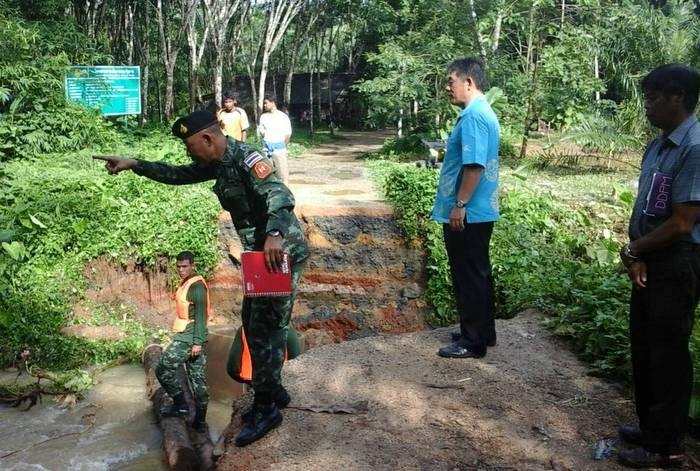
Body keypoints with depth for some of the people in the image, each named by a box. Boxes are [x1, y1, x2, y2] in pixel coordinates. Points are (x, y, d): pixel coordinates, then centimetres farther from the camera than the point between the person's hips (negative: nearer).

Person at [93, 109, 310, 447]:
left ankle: (266, 408, 4)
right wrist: (134, 165, 15)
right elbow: (179, 174, 22)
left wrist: (274, 233, -53)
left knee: (266, 328, -6)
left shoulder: (245, 158, -20)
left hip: (282, 253, -10)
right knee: (252, 321, 19)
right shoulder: (219, 163, 9)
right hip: (260, 253, 10)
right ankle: (269, 387, 34)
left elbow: (280, 194, -35)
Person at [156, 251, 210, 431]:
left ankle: (180, 405, 4)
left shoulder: (197, 286, -14)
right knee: (198, 378, 9)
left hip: (190, 338, -9)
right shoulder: (185, 283, 15)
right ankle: (200, 420, 13)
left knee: (163, 369, -3)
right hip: (188, 336, 9)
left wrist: (197, 342, -22)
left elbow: (200, 315, -19)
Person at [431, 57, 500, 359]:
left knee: (468, 276, -1)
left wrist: (459, 205, -21)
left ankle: (473, 342, 9)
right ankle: (483, 332, 28)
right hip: (478, 212, 10)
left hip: (468, 214, -10)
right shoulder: (482, 113, 15)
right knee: (477, 273, 17)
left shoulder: (474, 116, -18)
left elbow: (475, 165, -25)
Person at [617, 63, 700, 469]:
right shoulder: (657, 147, 8)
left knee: (667, 354, 3)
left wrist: (633, 251, -7)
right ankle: (651, 427, 34)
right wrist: (637, 257, -4)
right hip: (650, 261, 9)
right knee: (644, 348, 17)